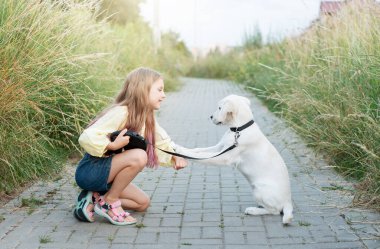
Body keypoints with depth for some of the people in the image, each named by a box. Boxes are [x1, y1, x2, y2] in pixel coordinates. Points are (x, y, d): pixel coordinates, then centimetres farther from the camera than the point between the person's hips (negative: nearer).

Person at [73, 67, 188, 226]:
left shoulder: (147, 119, 5)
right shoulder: (120, 113, -24)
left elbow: (163, 142, 5)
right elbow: (86, 138, -31)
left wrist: (175, 157, -12)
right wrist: (113, 145, -35)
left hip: (105, 174, 9)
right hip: (90, 170, -9)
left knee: (143, 203, 7)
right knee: (138, 156, -30)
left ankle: (94, 200, 6)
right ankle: (109, 201, -12)